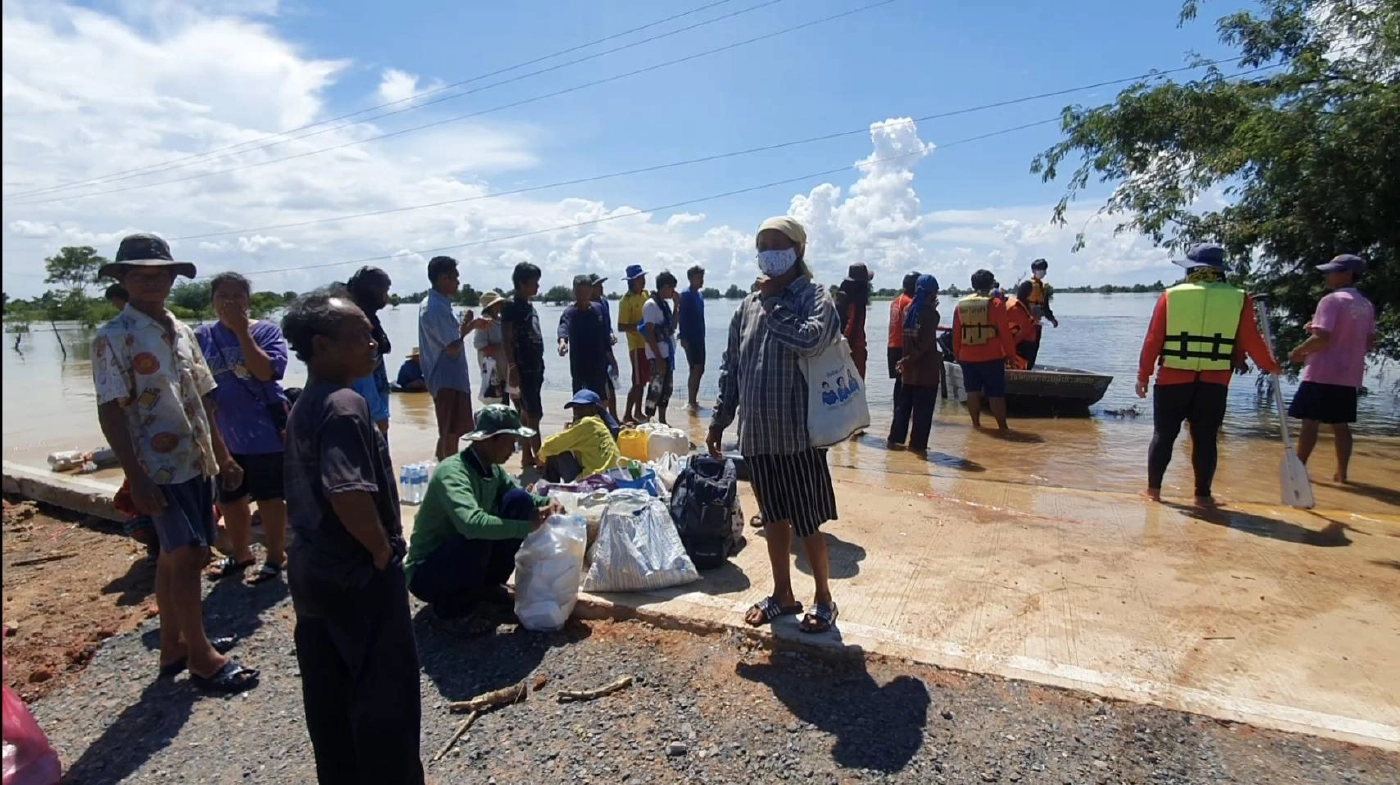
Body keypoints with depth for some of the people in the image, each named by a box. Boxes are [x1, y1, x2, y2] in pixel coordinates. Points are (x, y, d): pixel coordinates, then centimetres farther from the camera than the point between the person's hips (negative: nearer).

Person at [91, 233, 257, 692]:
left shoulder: (181, 331, 11)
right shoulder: (114, 338, -9)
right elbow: (110, 413, -13)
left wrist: (223, 455, 15)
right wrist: (136, 477, -19)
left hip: (197, 462, 7)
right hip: (160, 468, -7)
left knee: (176, 556, 15)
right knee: (187, 555, -6)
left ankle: (174, 646, 27)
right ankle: (202, 656, 6)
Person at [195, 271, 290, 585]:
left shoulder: (266, 330, -8)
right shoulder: (202, 336, 3)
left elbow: (265, 372, -23)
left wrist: (242, 331, -23)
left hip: (265, 432, -5)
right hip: (223, 434, 5)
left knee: (268, 498, 6)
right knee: (229, 499, 19)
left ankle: (275, 557, 23)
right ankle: (239, 554, 39)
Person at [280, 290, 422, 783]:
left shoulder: (303, 406, 8)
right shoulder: (345, 405, -22)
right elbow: (349, 494, -33)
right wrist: (383, 550, -18)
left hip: (314, 572, 10)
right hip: (360, 577, -10)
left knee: (329, 696, 20)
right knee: (387, 698, 5)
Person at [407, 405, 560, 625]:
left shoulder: (492, 470, -3)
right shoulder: (452, 472, -28)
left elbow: (521, 495, 10)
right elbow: (472, 524, -44)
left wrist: (546, 503, -12)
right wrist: (527, 526, -36)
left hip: (465, 557, 8)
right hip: (426, 571, -7)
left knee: (519, 502, -7)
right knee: (479, 534, -36)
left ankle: (488, 587, 6)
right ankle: (452, 604, -8)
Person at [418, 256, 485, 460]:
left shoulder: (434, 303, 13)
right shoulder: (437, 307, -20)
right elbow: (453, 348, -24)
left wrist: (471, 326, 14)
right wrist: (466, 324, -10)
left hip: (446, 377, 11)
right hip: (448, 379, -11)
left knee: (448, 432, 20)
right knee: (451, 433, -4)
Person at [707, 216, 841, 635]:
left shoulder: (815, 297, -6)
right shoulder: (747, 305, 10)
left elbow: (810, 341, -28)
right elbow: (731, 368, 14)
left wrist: (773, 302, -15)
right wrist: (719, 420, 12)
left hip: (797, 435, -5)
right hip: (757, 435, 5)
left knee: (807, 524, 6)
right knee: (774, 519, 17)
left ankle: (823, 599, 27)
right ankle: (782, 594, 34)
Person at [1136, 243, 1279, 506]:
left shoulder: (1171, 296, -3)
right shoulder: (1239, 300, 1)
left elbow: (1153, 340, -3)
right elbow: (1252, 342, 3)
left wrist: (1144, 375, 5)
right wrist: (1270, 366, 22)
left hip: (1172, 380, -1)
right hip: (1214, 383, 1)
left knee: (1163, 435, 8)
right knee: (1205, 439, 10)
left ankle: (1153, 489, 14)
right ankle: (1203, 494, 15)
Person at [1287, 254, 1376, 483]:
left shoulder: (1331, 300, -12)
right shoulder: (1367, 306, 12)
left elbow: (1321, 338, -20)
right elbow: (1370, 343, 16)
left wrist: (1298, 352, -6)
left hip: (1322, 374, -7)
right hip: (1349, 376, 7)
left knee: (1310, 422, -4)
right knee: (1340, 424, 11)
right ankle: (1342, 472, 14)